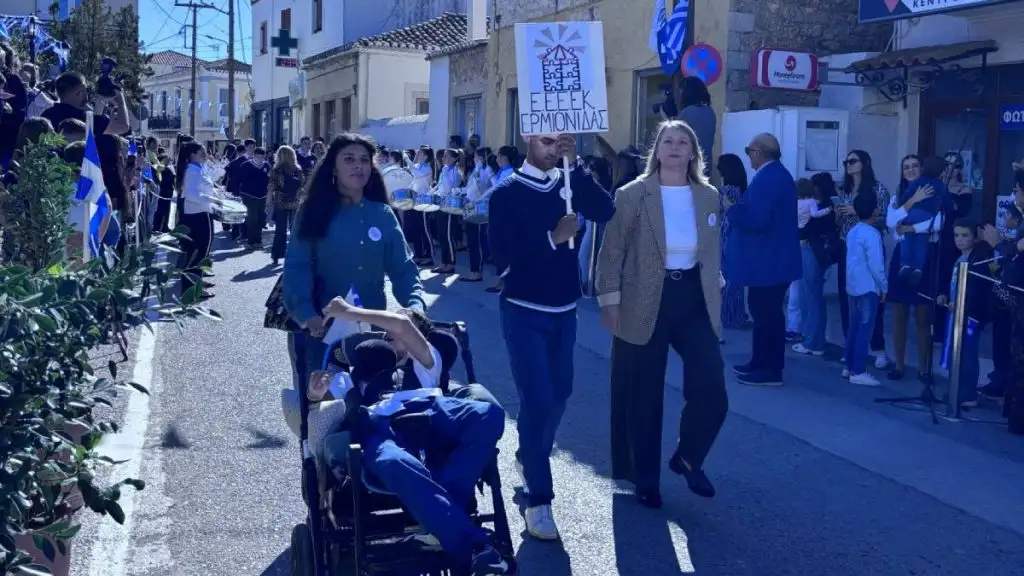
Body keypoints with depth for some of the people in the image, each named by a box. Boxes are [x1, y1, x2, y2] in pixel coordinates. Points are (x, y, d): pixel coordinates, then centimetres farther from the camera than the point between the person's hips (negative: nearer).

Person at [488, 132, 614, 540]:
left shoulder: (568, 184, 5)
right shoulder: (507, 193, -6)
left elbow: (605, 211, -13)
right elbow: (502, 253, -17)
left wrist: (576, 165, -16)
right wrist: (552, 238, -23)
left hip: (564, 310, 5)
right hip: (525, 312, -5)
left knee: (558, 394, 17)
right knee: (536, 400, -8)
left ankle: (529, 459, 42)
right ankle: (539, 500, 0)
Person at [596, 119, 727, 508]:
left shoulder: (710, 197, 6)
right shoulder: (631, 195, -6)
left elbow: (713, 252, 15)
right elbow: (612, 252, -6)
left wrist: (714, 294, 11)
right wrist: (609, 300, -10)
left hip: (695, 301, 3)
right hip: (644, 305, -3)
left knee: (712, 393, -6)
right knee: (643, 397, 6)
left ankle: (688, 458, 22)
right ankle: (645, 478, 24)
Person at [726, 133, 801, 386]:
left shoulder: (765, 179, -20)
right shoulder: (781, 174, 14)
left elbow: (755, 220, -27)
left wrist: (731, 210, -12)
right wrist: (739, 208, 12)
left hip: (766, 260, -11)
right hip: (778, 258, 11)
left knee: (765, 313, -4)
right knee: (769, 311, 16)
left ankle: (770, 370, 1)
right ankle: (763, 363, 25)